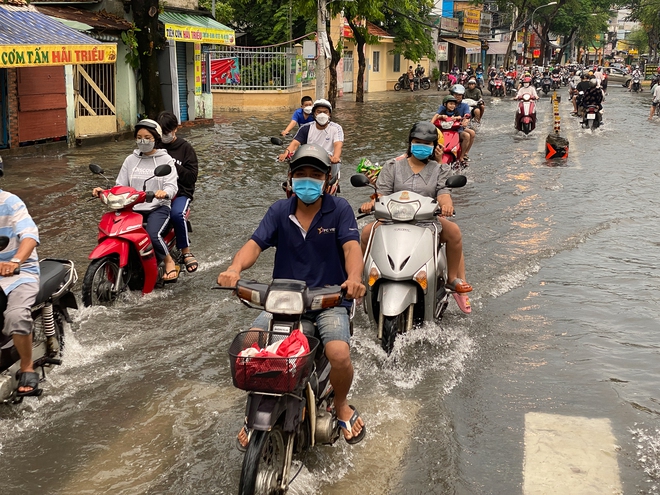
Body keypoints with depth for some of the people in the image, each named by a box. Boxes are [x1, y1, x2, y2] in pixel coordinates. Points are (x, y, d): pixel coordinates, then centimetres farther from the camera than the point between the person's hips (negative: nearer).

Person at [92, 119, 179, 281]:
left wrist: (165, 192, -34)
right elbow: (120, 186, 12)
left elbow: (172, 186, -9)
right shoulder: (130, 160, 15)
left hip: (158, 207, -4)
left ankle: (169, 262, -4)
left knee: (153, 235, -32)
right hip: (133, 207, 4)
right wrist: (104, 192, -9)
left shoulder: (165, 160, 4)